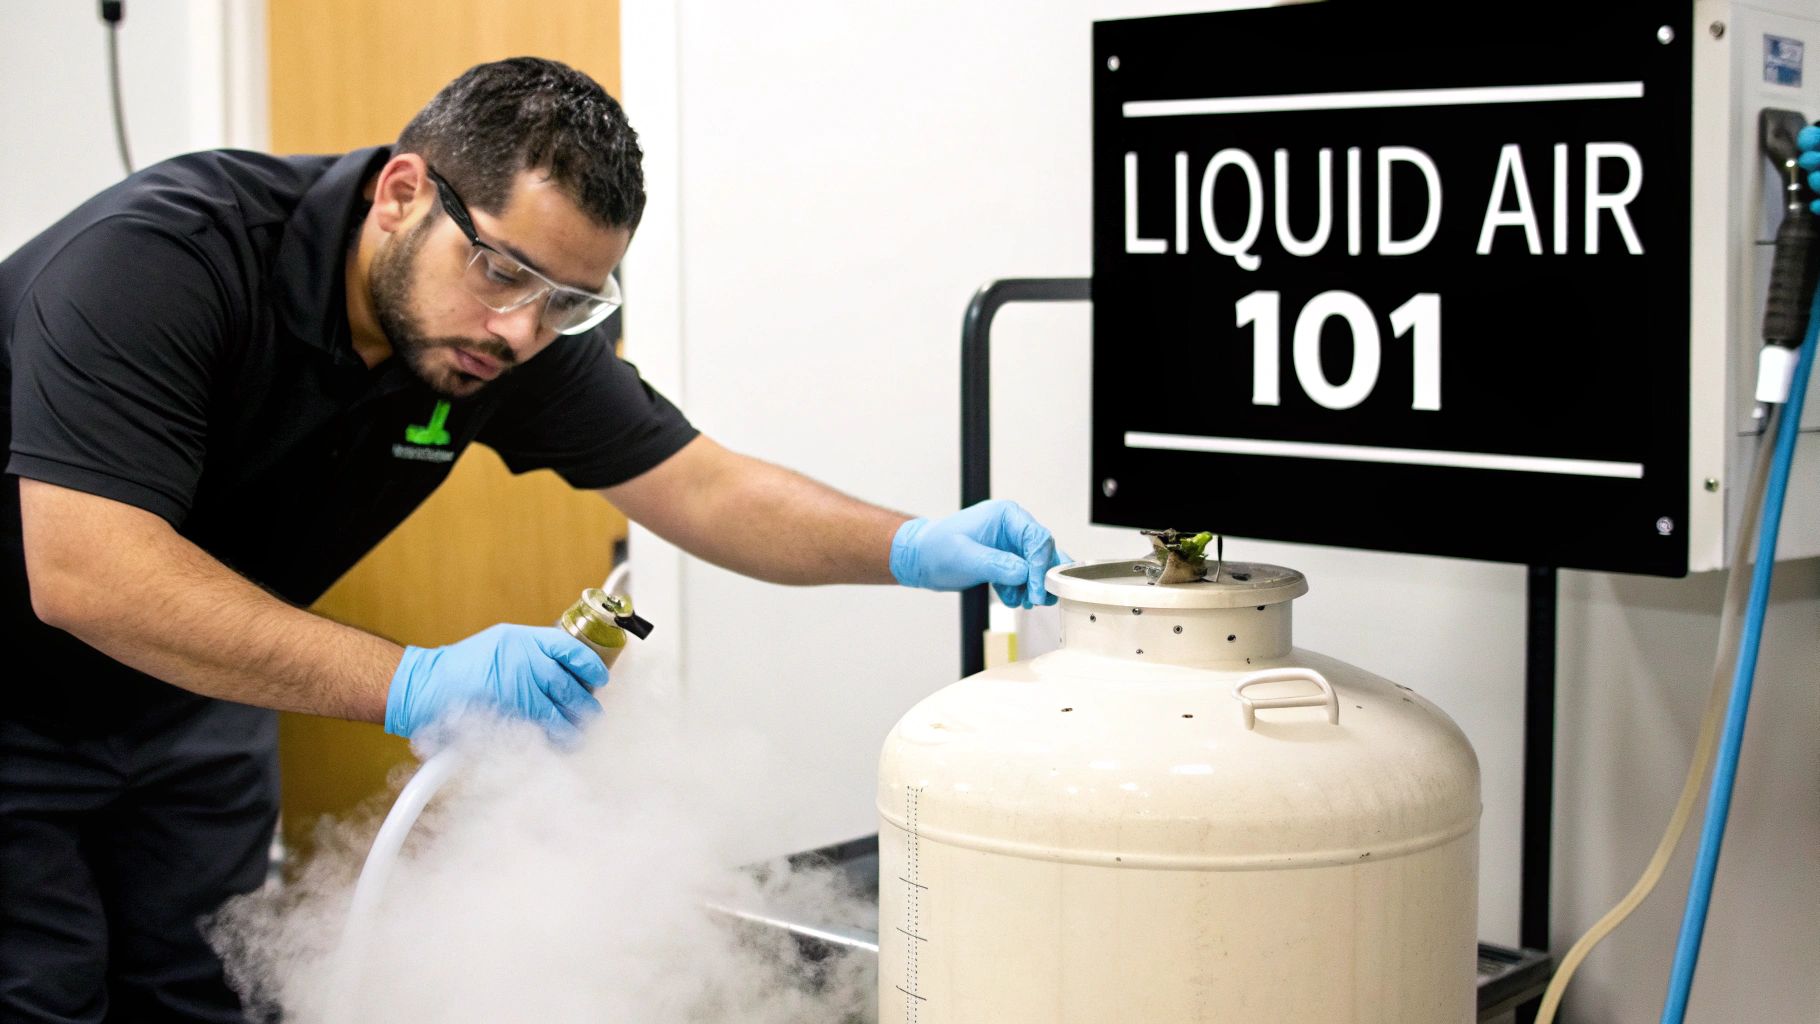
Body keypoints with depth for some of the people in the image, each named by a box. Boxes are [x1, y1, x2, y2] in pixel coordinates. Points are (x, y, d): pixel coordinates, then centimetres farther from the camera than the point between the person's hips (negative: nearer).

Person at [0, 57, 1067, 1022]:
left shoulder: (527, 327, -15)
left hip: (185, 702, 5)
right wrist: (412, 683, -44)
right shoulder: (163, 258, -33)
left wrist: (908, 546, -27)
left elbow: (701, 488, -10)